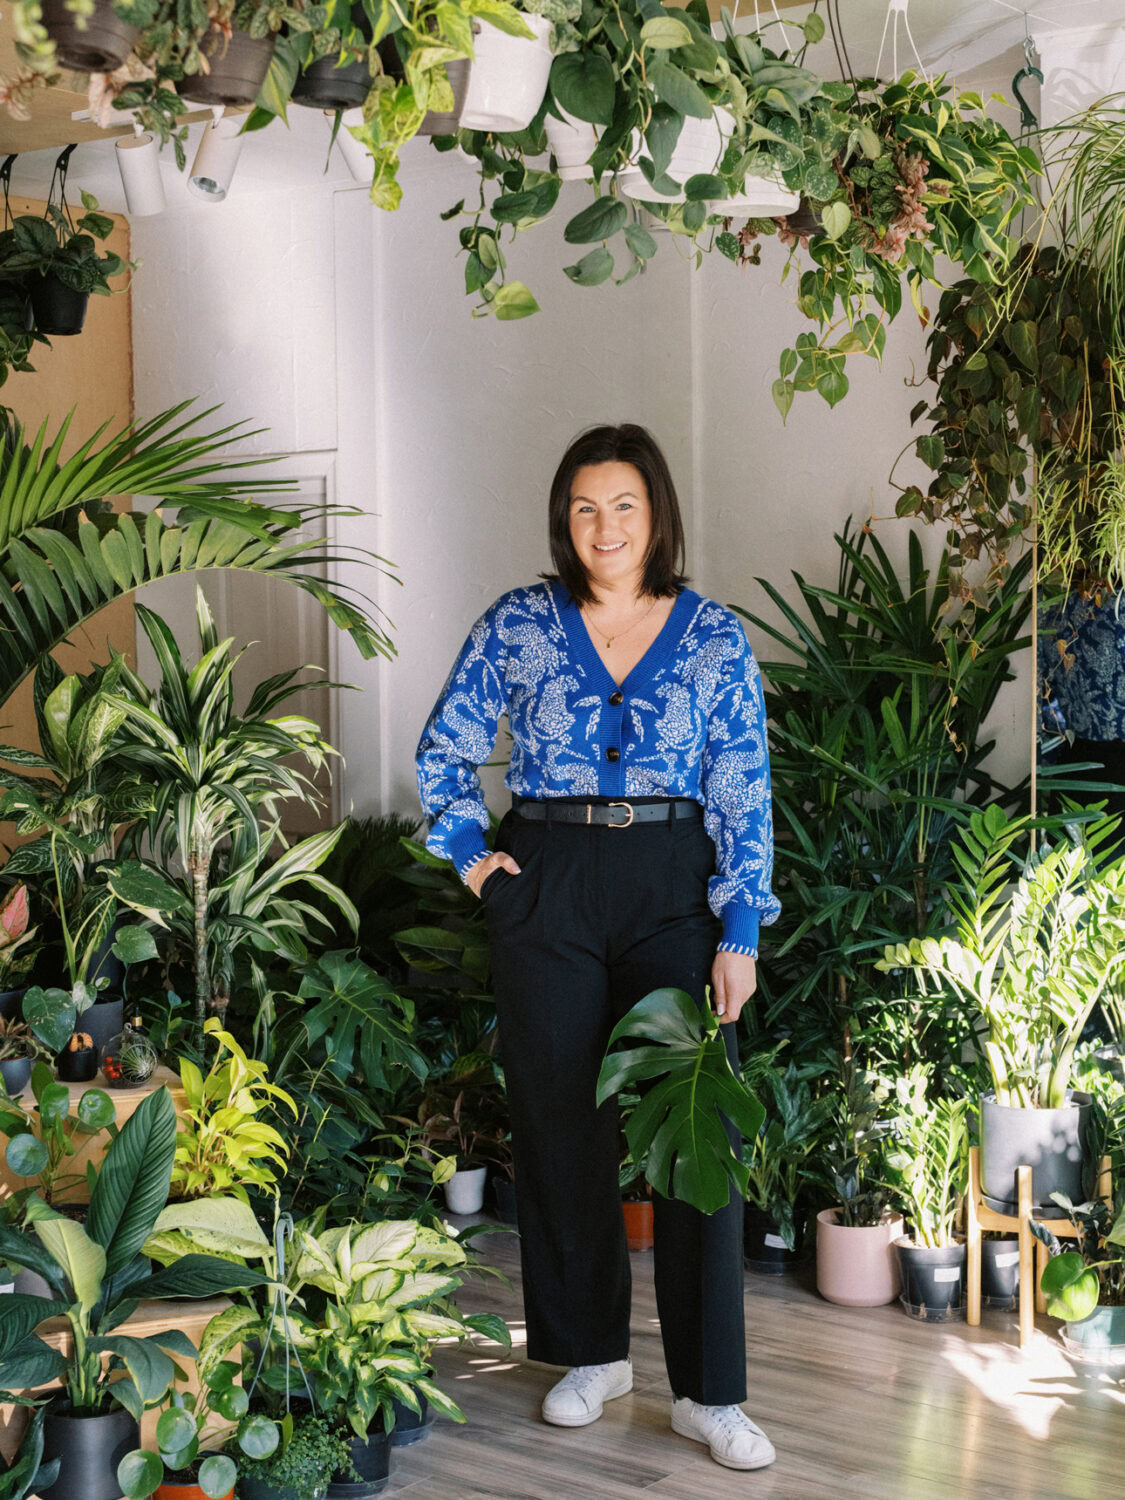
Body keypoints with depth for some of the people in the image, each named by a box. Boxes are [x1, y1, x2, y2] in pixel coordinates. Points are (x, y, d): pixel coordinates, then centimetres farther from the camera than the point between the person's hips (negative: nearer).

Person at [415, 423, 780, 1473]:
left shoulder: (713, 635, 1)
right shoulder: (519, 625, 2)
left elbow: (744, 793, -2)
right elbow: (443, 751, 11)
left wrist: (740, 933, -8)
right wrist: (469, 857, 3)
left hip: (675, 890, -1)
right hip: (547, 888, 1)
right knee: (561, 1120, 6)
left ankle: (710, 1392, 0)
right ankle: (591, 1354, 22)